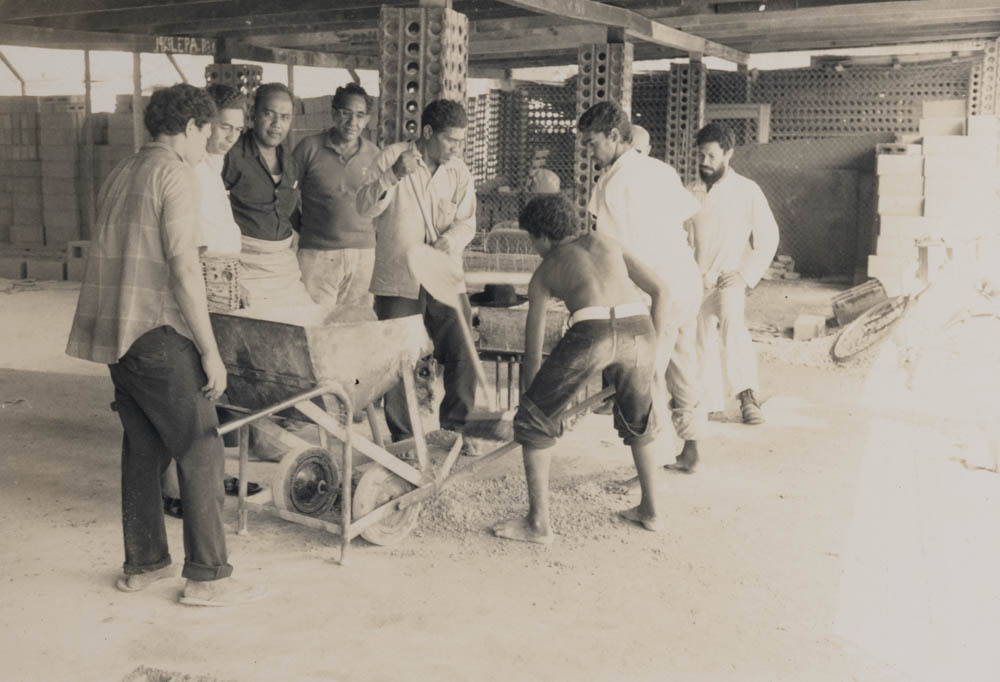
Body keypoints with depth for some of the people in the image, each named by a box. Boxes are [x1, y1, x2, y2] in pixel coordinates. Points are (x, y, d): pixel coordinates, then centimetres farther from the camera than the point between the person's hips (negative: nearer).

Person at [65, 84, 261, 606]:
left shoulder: (121, 173, 16)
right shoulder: (175, 174, -10)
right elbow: (184, 268, -18)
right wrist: (210, 350, -16)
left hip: (114, 332, 9)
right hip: (157, 334, -9)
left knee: (142, 448, 15)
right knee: (200, 450, -2)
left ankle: (142, 563, 23)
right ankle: (206, 576, 1)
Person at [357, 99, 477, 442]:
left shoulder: (459, 171, 7)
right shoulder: (392, 156, -2)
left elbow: (466, 221, 1)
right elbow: (365, 207, -7)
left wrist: (448, 242, -20)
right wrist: (393, 176, -22)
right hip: (398, 280, -3)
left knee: (463, 354, 2)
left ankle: (456, 427, 19)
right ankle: (401, 436, 14)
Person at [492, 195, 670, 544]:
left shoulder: (544, 271, 26)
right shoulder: (605, 241, 33)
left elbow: (533, 348, 28)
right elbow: (660, 290, 26)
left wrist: (530, 395, 39)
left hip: (591, 331, -4)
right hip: (637, 328, 4)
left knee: (533, 421, 14)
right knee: (638, 419, 31)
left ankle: (538, 523, 15)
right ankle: (650, 511, 37)